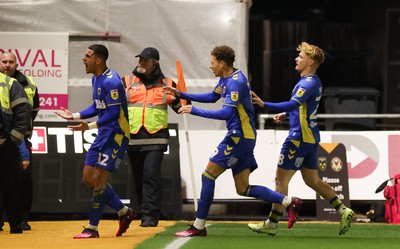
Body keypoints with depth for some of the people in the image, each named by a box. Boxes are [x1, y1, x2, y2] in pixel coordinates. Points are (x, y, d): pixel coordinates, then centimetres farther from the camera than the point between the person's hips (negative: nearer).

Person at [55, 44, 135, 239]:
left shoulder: (111, 82, -19)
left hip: (115, 135, -10)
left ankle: (92, 228, -3)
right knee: (88, 178, 8)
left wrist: (90, 126, -27)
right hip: (103, 135, 10)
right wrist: (75, 116, 15)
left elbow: (114, 112, -23)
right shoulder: (96, 79, 12)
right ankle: (124, 212, 18)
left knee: (99, 180, -10)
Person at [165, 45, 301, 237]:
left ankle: (198, 227, -4)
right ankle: (289, 202, 6)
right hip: (242, 137, 10)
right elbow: (212, 97, 30)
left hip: (239, 137, -10)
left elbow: (227, 113, -26)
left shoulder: (236, 82, -18)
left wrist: (194, 111, -22)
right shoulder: (225, 78, 13)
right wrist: (182, 95, 23)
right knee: (243, 189, 8)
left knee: (208, 175, -7)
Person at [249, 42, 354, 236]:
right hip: (310, 138, 10)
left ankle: (272, 223, 2)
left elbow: (294, 104, -32)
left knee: (281, 179, -2)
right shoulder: (314, 82, 15)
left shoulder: (308, 83, -17)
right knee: (312, 180, 15)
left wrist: (264, 105, -37)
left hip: (300, 137, -10)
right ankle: (343, 211, 9)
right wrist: (286, 114, 14)